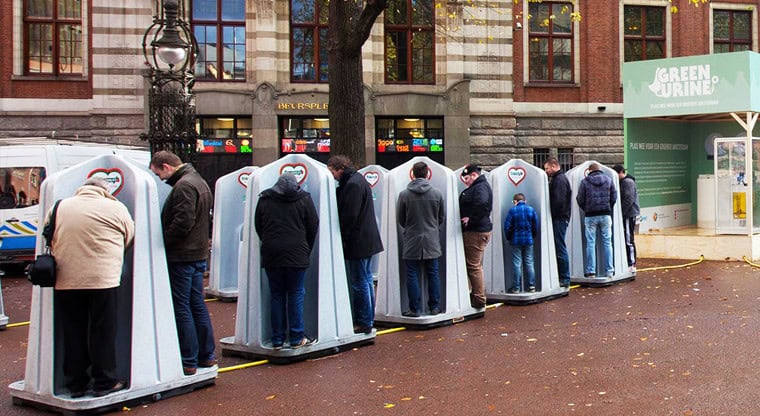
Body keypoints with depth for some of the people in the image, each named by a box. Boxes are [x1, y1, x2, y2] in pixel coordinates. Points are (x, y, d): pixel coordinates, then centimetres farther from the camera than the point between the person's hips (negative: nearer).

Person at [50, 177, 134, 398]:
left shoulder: (59, 207, 11)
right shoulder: (115, 208, 0)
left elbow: (49, 242, 15)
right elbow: (129, 238, 8)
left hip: (65, 282, 4)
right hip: (103, 280, -3)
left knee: (73, 334, 11)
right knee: (103, 332, 6)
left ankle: (75, 383, 19)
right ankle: (105, 382, 12)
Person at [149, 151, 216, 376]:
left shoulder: (183, 186, -16)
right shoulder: (199, 181, 16)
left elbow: (182, 223, -23)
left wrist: (162, 243, -13)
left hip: (182, 256, -10)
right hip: (199, 254, 10)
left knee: (181, 307, -3)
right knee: (197, 305, 15)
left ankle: (188, 361, 1)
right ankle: (206, 355, 21)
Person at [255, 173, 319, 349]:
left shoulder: (264, 201, 7)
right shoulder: (304, 199, 1)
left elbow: (258, 227, 13)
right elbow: (313, 227, 4)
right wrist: (306, 250, 15)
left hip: (271, 256, 2)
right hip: (296, 255, -2)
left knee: (276, 296, 8)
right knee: (296, 294, 4)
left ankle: (277, 339, 9)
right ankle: (297, 338, 5)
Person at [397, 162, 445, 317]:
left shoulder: (404, 194, -8)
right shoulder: (437, 194, -3)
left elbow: (400, 219, 2)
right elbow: (441, 218, 8)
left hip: (412, 241, -2)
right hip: (432, 240, 2)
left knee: (412, 275, 4)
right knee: (433, 274, 10)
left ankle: (415, 309, 5)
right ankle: (435, 307, 14)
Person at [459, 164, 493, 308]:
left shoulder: (480, 187, -14)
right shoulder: (476, 187, 19)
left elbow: (482, 204, -33)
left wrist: (470, 219, -23)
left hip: (476, 232, -11)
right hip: (474, 231, 11)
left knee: (474, 266, -6)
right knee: (475, 265, 17)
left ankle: (479, 299, -2)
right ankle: (477, 295, 25)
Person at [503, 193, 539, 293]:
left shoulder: (512, 210, -7)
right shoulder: (531, 210, 1)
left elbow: (507, 226, -7)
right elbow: (535, 225, 4)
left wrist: (508, 238, 7)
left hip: (516, 241, -2)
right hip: (528, 240, 3)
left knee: (517, 264, 1)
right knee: (529, 263, 9)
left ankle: (516, 287, 2)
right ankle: (532, 286, 9)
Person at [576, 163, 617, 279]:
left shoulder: (585, 181, -2)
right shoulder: (608, 180, 6)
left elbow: (580, 199, -1)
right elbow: (614, 196, 6)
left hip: (590, 216, -2)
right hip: (606, 215, 2)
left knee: (590, 243, 2)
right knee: (607, 242, 7)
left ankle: (591, 271, 2)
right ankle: (609, 270, 7)